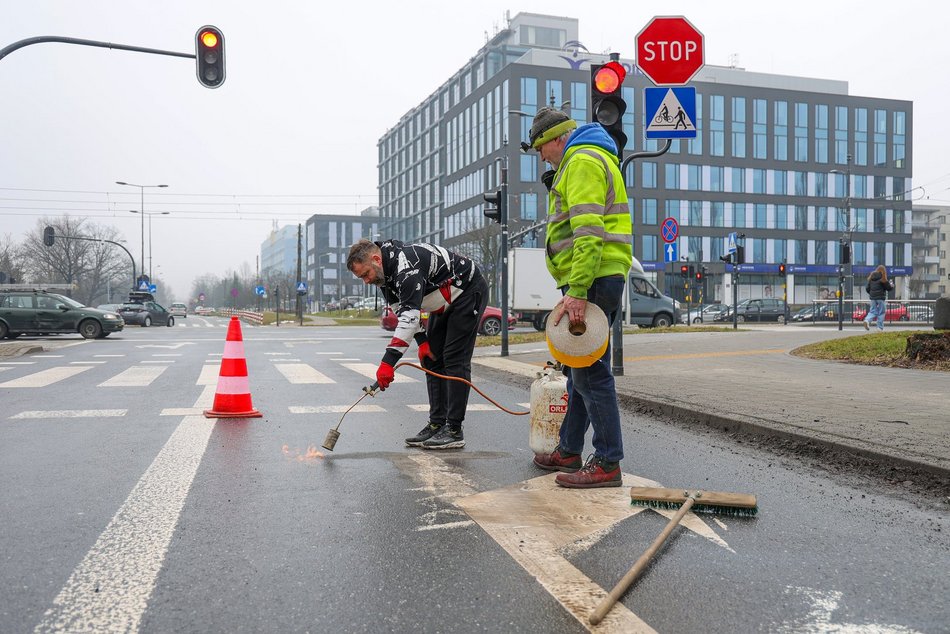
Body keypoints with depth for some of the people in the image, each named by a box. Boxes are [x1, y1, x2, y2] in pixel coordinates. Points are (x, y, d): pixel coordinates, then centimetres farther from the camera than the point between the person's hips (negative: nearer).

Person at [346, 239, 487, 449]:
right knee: (431, 360, 5)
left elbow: (410, 315, -41)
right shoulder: (385, 271, -3)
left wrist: (388, 361, -43)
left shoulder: (406, 264, -34)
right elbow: (401, 309, 5)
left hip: (469, 292, -10)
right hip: (446, 304, 10)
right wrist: (421, 341, -6)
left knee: (455, 360, -12)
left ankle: (454, 431, -9)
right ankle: (437, 424, 8)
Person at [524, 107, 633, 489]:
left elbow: (588, 232, -22)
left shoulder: (581, 161, -9)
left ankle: (607, 464, -5)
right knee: (578, 368, 16)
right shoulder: (590, 158, 26)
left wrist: (577, 291, -26)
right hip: (593, 281, 11)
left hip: (591, 279, -11)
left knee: (590, 372, -10)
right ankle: (569, 451, 26)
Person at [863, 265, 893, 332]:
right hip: (881, 297, -4)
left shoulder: (871, 278, 6)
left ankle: (867, 320, -17)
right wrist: (892, 286, 19)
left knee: (873, 311, 10)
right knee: (881, 312, 5)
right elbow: (888, 287, -3)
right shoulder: (882, 278, -9)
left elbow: (867, 288, 8)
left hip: (872, 297, 4)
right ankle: (880, 327, 6)